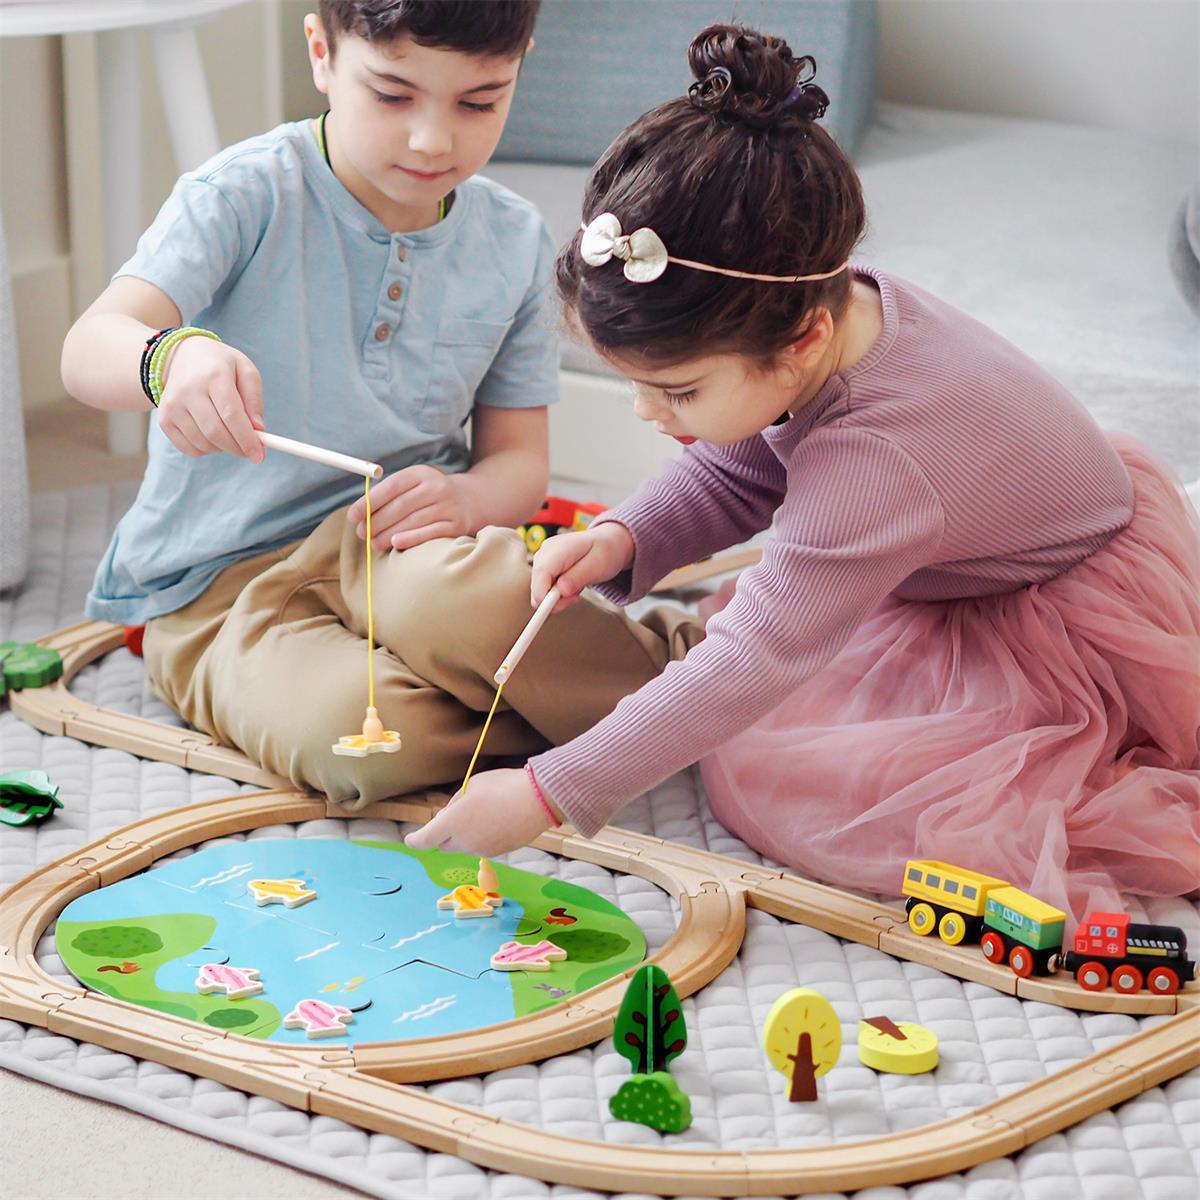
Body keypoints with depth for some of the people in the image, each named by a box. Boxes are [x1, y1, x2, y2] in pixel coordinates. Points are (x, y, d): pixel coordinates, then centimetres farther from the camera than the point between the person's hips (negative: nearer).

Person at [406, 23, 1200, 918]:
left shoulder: (874, 463, -39)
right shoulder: (834, 308, -14)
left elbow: (758, 658, -37)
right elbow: (731, 476, 4)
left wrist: (552, 794, -36)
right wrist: (624, 539, -16)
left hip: (1080, 636, -9)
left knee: (770, 782, -17)